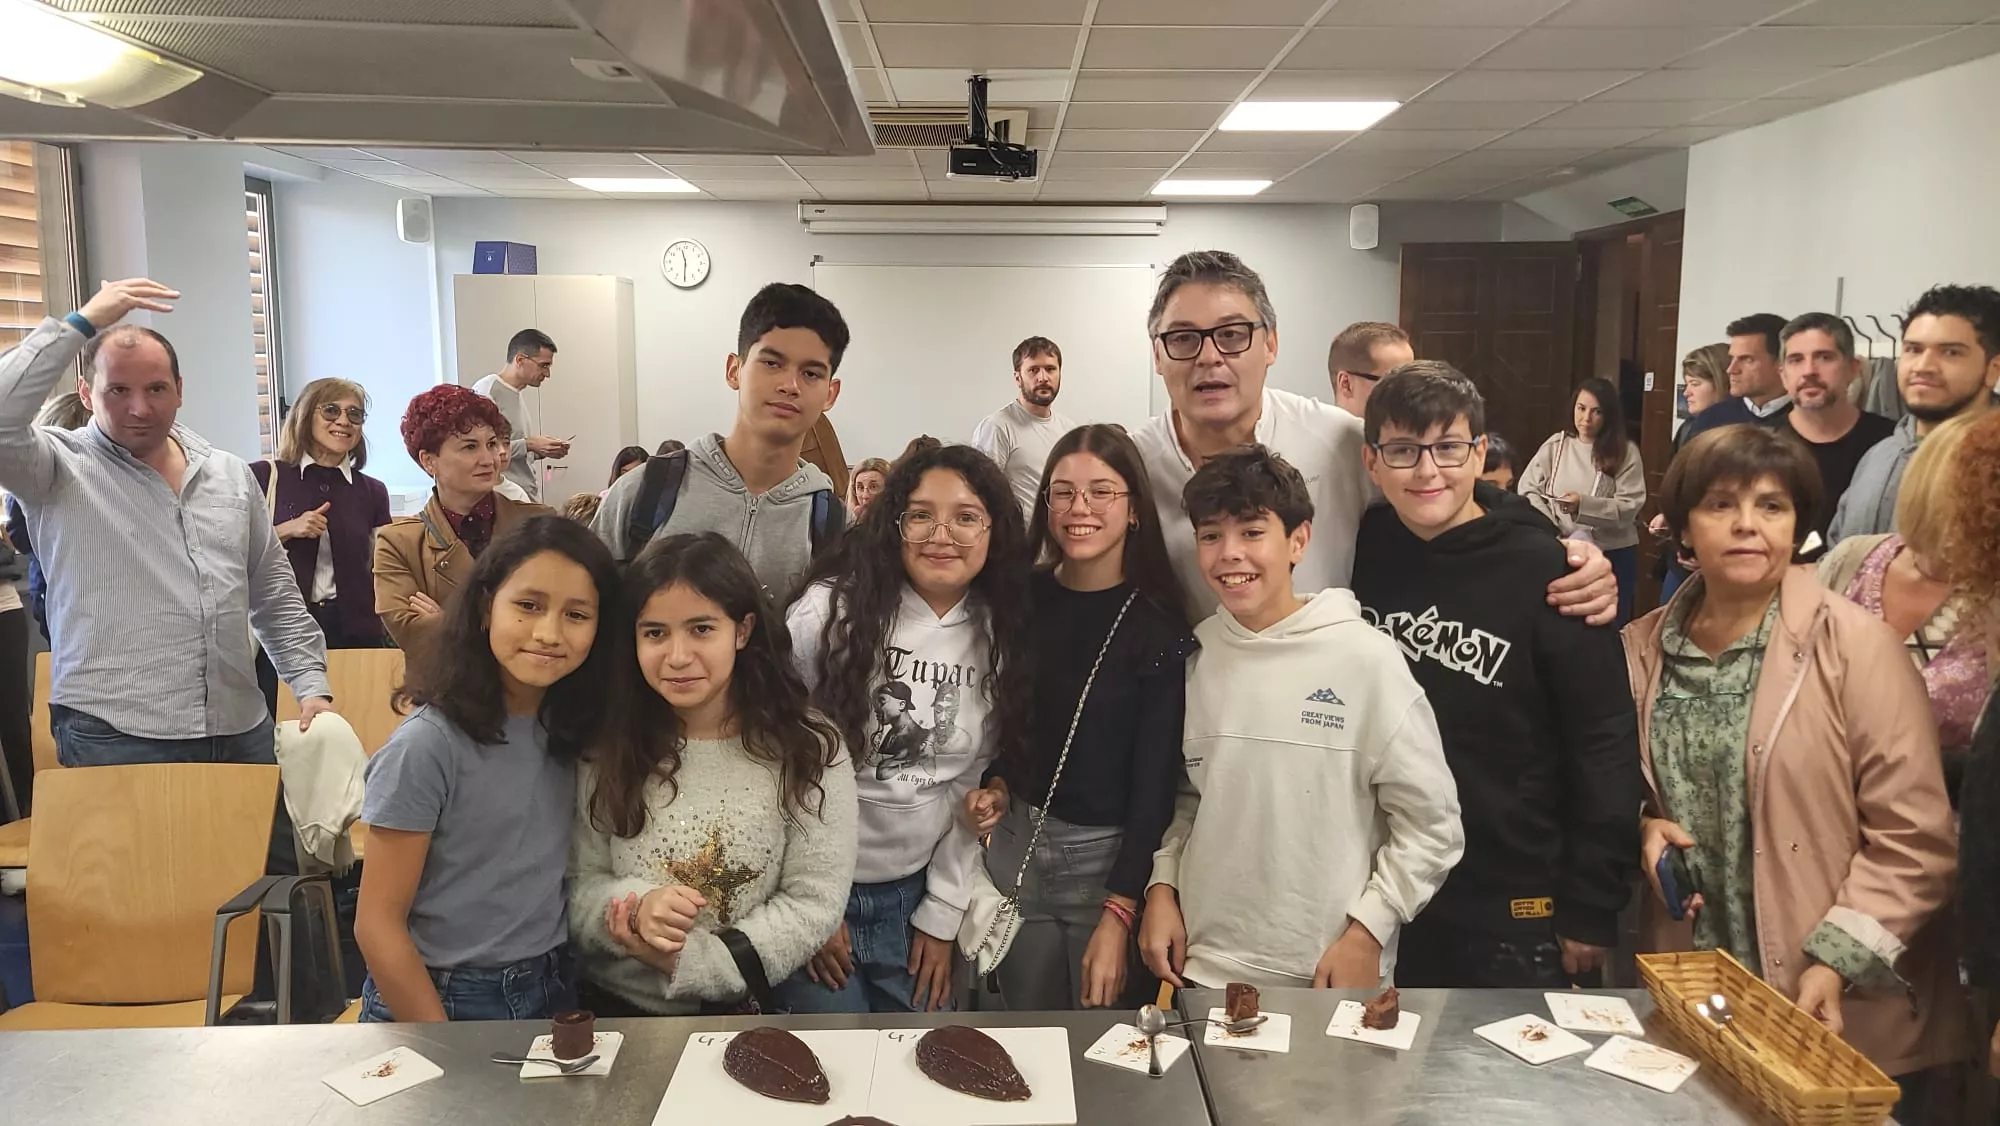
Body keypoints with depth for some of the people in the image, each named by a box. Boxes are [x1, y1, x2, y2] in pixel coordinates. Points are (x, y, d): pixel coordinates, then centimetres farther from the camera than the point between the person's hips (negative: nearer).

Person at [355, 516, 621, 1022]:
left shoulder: (569, 731, -2)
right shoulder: (428, 746, -19)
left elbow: (562, 874, 8)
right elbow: (378, 924, -16)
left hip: (551, 993, 5)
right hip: (440, 1001, -5)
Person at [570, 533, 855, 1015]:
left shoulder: (806, 749, -5)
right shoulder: (607, 750, 1)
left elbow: (815, 902, -7)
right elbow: (579, 885, 3)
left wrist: (688, 961, -14)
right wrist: (636, 909, -18)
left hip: (745, 1012, -1)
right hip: (615, 1008, 1)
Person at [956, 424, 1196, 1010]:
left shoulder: (1158, 625, -12)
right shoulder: (1023, 599, 0)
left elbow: (1156, 779, -13)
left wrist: (1118, 916, -16)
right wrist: (996, 786, -4)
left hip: (1112, 854, -3)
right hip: (1017, 842, 4)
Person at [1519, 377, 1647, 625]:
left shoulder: (1625, 452, -4)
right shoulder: (1556, 444, 2)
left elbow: (1629, 507, -11)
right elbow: (1528, 489, 0)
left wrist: (1584, 504, -26)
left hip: (1612, 554, -2)